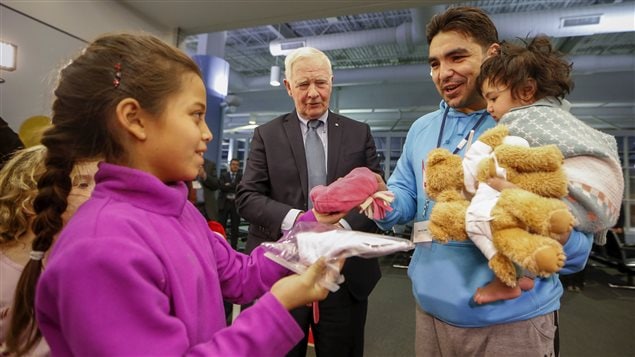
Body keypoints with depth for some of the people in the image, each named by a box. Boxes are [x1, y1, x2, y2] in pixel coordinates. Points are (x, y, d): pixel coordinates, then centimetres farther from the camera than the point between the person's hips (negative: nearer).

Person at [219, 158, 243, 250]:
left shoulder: (241, 176, 8)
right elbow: (222, 187, -8)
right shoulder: (223, 175, 8)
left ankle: (234, 246, 11)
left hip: (236, 203, 0)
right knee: (222, 225, 1)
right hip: (224, 203, 0)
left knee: (235, 226, 3)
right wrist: (235, 186, -11)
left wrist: (229, 185, -10)